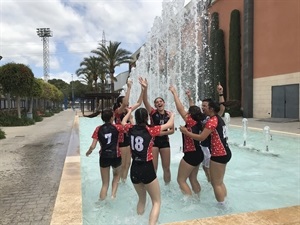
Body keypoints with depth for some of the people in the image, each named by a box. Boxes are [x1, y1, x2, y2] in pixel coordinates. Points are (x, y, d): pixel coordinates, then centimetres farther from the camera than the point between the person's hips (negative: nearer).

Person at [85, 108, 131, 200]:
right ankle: (113, 194, 14)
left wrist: (88, 152, 13)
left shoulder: (98, 129, -6)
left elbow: (93, 146, -8)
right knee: (116, 175, 30)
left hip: (104, 157, 1)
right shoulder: (116, 127, -10)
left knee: (105, 183, 17)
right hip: (116, 157, -1)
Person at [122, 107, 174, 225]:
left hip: (134, 169, 5)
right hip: (147, 169, -5)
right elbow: (170, 124, 2)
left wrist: (129, 111, 39)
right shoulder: (151, 130, -11)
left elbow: (123, 122, 23)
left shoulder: (131, 129, -1)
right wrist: (172, 115, 23)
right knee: (156, 202, 10)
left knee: (141, 199, 27)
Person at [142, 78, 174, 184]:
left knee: (166, 167, 11)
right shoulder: (152, 112, -3)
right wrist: (145, 88, -32)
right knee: (153, 167, 2)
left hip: (164, 141, 2)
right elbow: (145, 101, -19)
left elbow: (172, 130, 2)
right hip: (153, 140, -2)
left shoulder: (169, 114, 2)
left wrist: (162, 133, -15)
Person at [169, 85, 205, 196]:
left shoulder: (191, 122, -17)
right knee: (193, 179, 22)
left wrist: (174, 93, -10)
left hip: (191, 155, -9)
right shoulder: (197, 123, 3)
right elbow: (194, 110, 21)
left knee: (181, 180, 4)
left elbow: (180, 108, -17)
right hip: (198, 154, 9)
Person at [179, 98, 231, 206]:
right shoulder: (218, 118, 11)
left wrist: (186, 132, -15)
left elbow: (201, 137, -22)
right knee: (220, 182, 20)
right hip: (224, 152, 10)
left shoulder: (212, 121, -18)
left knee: (216, 183, 3)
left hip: (219, 155, -10)